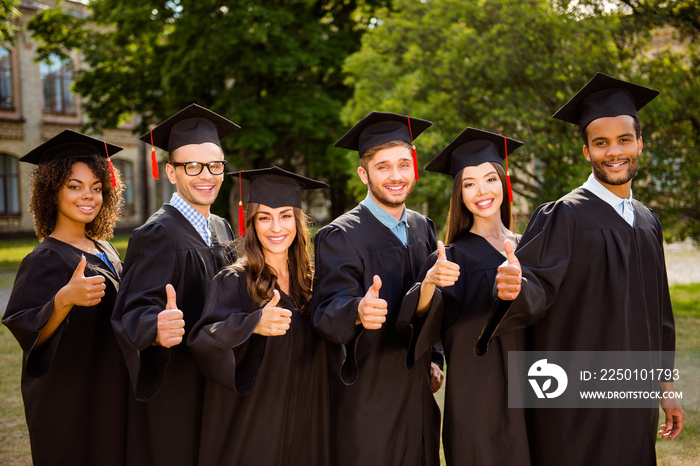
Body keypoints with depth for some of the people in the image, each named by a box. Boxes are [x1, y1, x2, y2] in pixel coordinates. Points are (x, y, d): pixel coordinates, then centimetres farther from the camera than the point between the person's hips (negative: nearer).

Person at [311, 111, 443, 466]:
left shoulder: (423, 228, 8)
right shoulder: (340, 237, -11)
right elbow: (327, 310, -21)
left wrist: (432, 359, 10)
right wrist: (358, 311, -41)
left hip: (418, 393, 6)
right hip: (367, 394, -6)